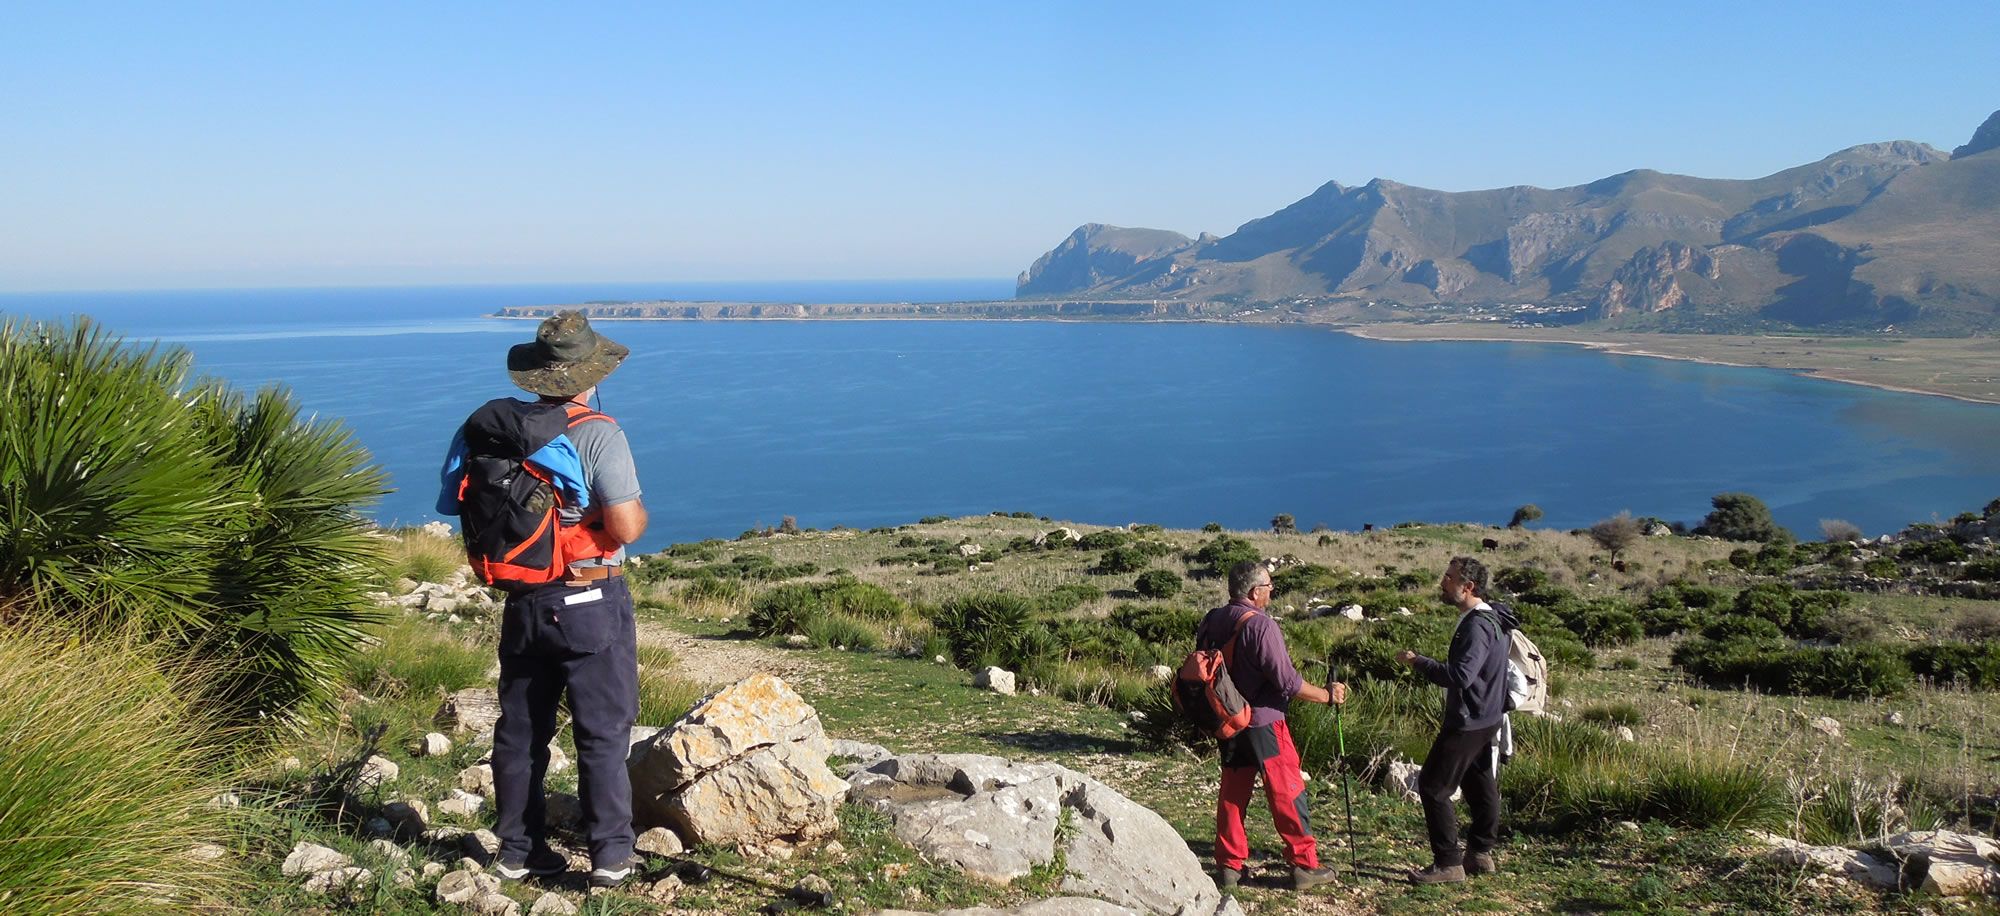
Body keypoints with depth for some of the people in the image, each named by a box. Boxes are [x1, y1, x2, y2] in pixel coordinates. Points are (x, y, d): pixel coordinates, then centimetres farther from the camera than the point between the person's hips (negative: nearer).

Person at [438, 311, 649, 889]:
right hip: (591, 603, -5)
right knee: (603, 732, 3)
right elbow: (626, 528, -19)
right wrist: (639, 510, 2)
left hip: (524, 603, 5)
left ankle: (518, 851, 24)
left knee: (520, 731, 15)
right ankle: (610, 855, 6)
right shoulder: (599, 435, -15)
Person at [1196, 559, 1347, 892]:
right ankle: (1305, 865, 11)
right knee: (1287, 792, 4)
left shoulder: (1210, 622, 2)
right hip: (1263, 722, -7)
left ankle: (1228, 865, 17)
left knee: (1232, 792, 13)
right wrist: (1328, 695, -7)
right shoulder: (1260, 625, -21)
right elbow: (1288, 682, -20)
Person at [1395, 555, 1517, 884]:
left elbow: (1460, 675, -31)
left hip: (1468, 722, -10)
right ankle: (1480, 854, 27)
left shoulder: (1477, 625, -22)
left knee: (1433, 787, -6)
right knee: (1479, 784, 17)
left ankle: (1448, 863, -2)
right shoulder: (1491, 619, 10)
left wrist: (1418, 661, -22)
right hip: (1486, 718, 10)